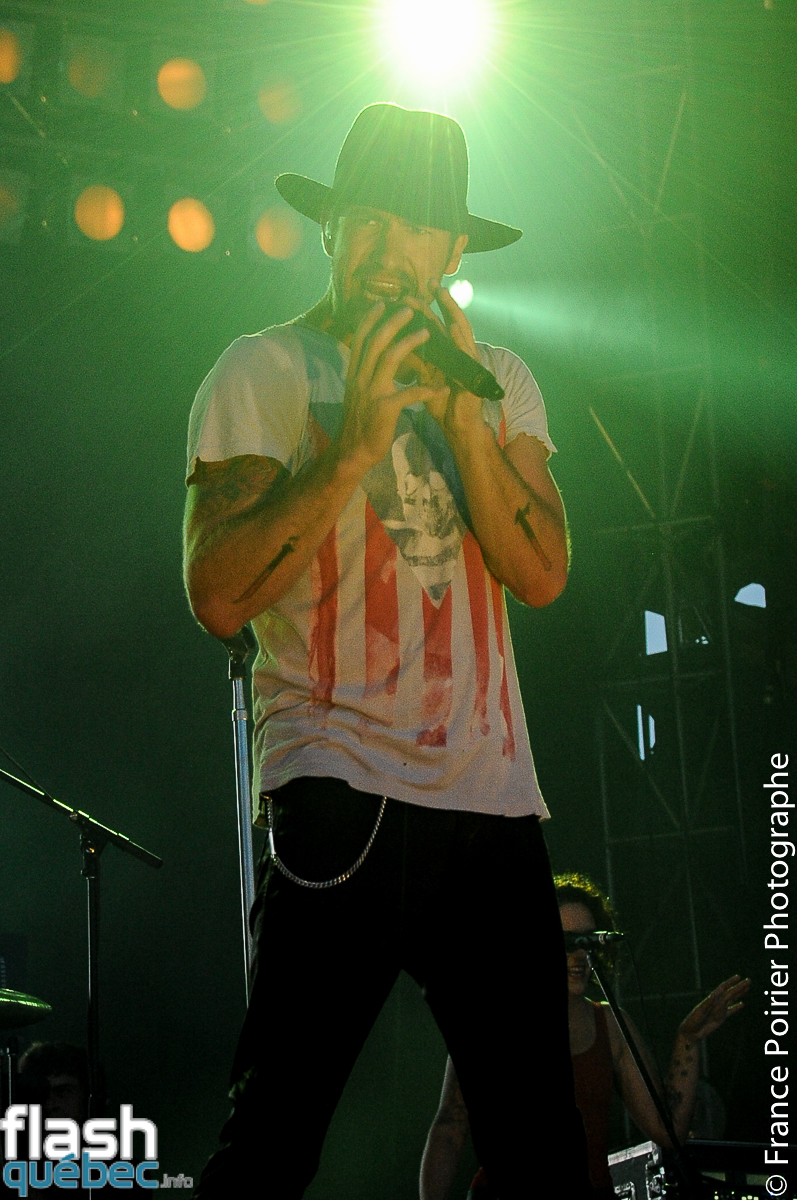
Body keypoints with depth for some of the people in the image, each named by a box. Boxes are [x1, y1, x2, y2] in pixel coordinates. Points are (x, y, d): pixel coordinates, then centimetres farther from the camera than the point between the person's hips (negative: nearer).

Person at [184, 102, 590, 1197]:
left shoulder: (501, 380, 16)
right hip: (340, 795, -4)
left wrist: (462, 415, -9)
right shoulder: (261, 374, 3)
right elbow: (221, 595, -8)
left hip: (494, 796, 4)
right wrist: (357, 444, -15)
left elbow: (541, 574, 2)